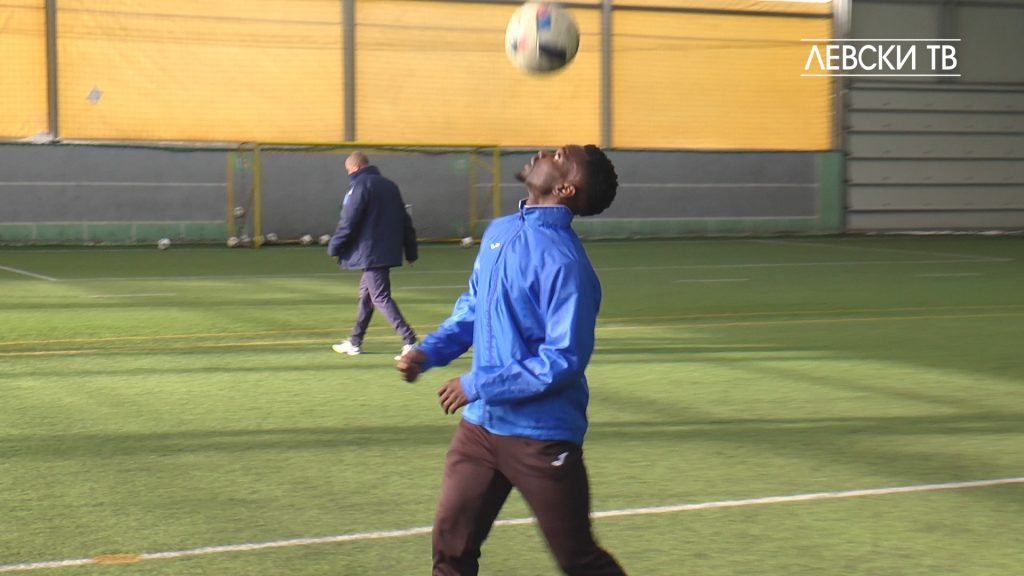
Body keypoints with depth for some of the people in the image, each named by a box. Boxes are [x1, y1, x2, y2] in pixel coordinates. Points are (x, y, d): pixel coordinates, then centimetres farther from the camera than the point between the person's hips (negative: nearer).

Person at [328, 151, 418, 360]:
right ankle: (355, 342, 26)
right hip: (389, 251, 9)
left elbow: (348, 222, -15)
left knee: (381, 297, -8)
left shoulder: (360, 186, -10)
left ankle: (410, 341, -17)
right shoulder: (389, 185, 15)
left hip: (370, 253, -9)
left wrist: (334, 248, -3)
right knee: (366, 292, 19)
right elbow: (405, 220, 17)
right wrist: (411, 252, 21)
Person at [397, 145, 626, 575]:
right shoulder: (499, 232, 5)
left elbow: (564, 359, -24)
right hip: (481, 425, 7)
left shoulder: (563, 260, -21)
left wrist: (479, 385, -20)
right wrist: (430, 351, 3)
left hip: (541, 436, -7)